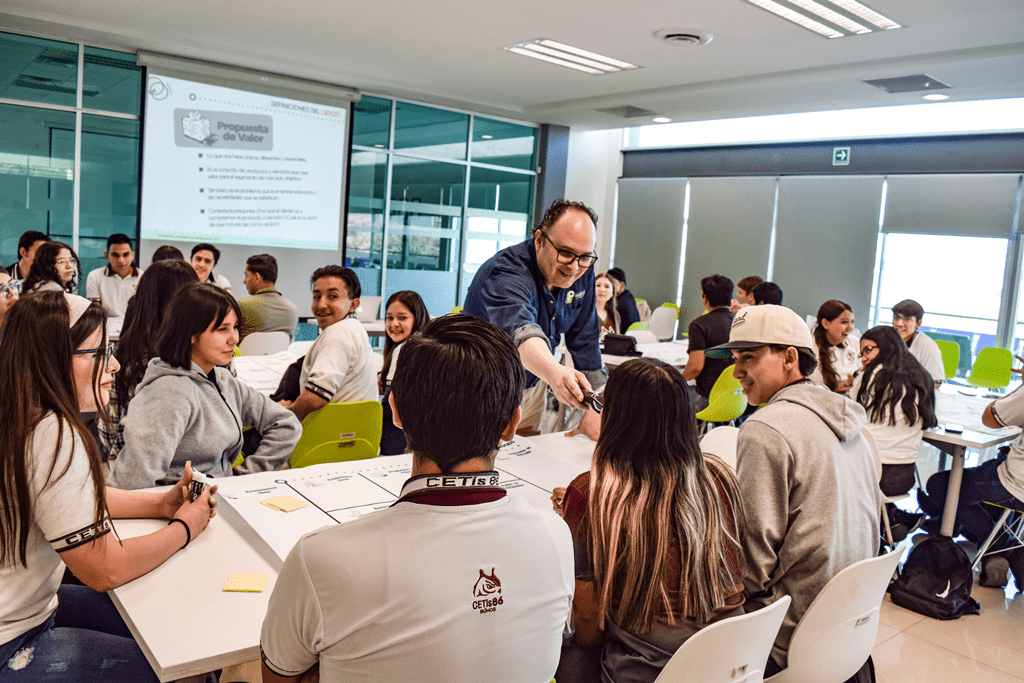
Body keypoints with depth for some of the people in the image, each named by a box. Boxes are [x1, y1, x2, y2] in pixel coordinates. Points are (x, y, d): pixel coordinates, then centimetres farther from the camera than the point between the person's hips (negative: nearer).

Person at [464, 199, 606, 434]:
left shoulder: (582, 273, -8)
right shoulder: (505, 274, -30)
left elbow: (585, 339, -4)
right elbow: (519, 329, -49)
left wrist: (594, 410, -8)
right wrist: (554, 372, -69)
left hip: (532, 387, 6)